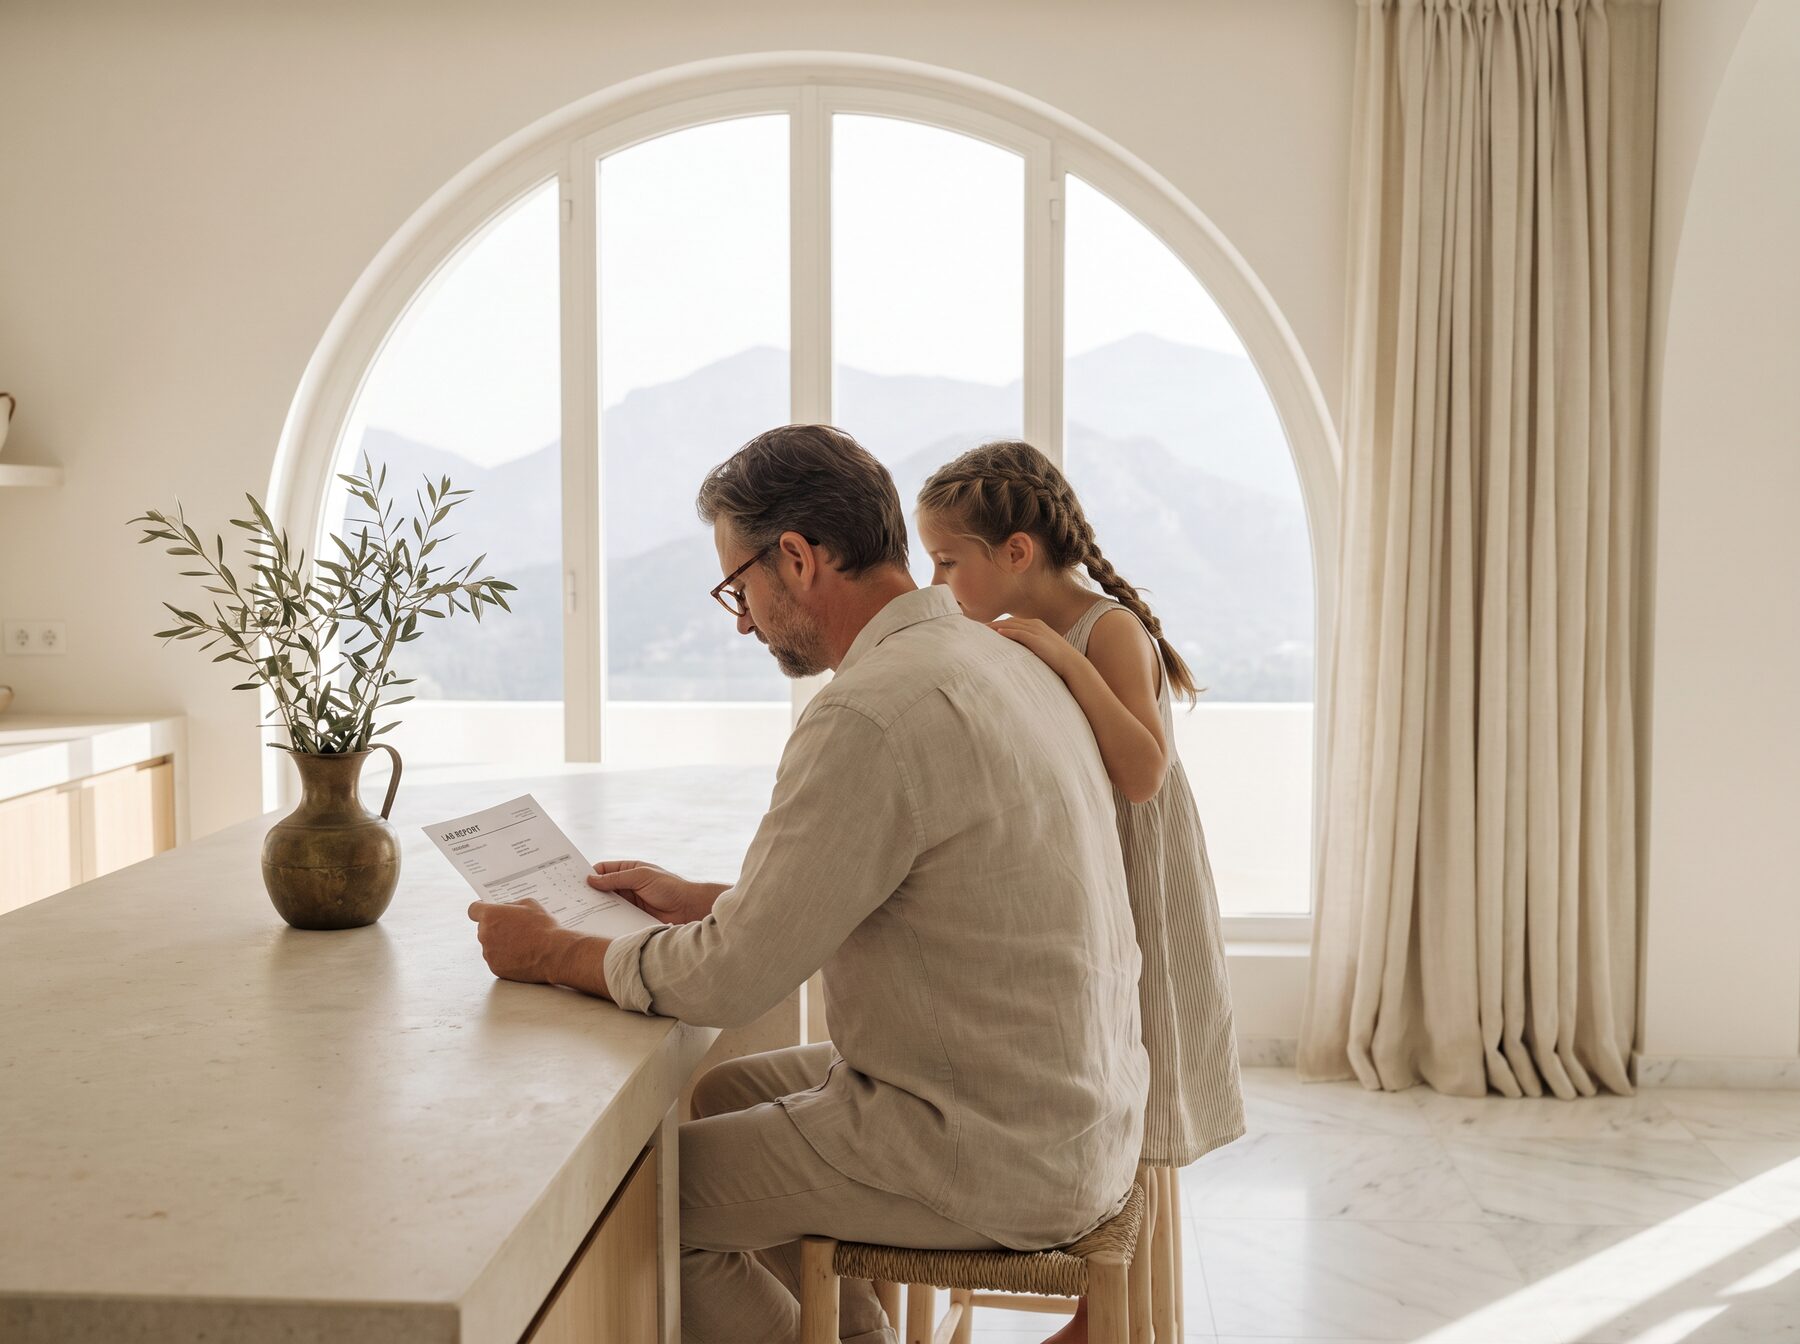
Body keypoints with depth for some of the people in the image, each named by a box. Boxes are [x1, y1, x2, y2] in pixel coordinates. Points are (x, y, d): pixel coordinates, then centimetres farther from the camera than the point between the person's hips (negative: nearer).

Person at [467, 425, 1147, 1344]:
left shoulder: (874, 713, -24)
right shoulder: (995, 659, 7)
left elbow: (728, 981, -19)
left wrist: (552, 954, -3)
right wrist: (701, 900, 18)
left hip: (997, 1161, -9)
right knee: (724, 1096, 22)